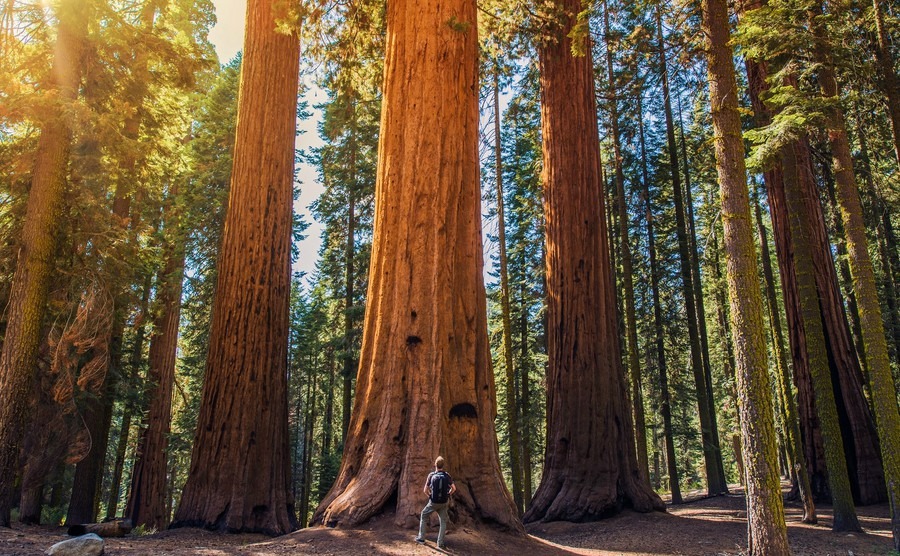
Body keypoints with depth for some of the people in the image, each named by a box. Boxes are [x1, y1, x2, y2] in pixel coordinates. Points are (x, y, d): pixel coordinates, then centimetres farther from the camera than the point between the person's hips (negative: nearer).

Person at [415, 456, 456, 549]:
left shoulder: (431, 475, -9)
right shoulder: (447, 475, -5)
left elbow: (425, 490, -3)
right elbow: (454, 488, 2)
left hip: (433, 502, -1)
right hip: (444, 503, 1)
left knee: (423, 517, 22)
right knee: (443, 522, 16)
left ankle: (421, 538, 24)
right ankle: (440, 543, 9)